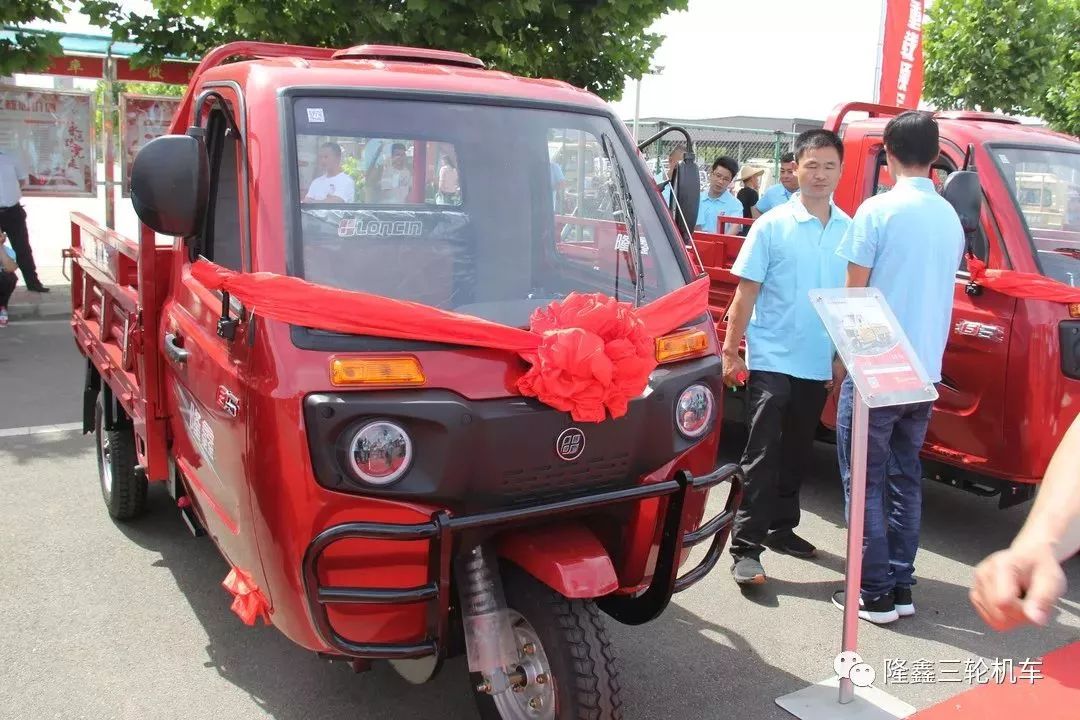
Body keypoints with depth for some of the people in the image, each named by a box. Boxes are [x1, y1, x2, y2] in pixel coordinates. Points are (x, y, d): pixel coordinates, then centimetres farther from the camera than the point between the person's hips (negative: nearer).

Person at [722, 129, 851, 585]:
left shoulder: (849, 230, 6)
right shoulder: (772, 227, -5)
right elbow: (746, 294, -5)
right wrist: (730, 350, -10)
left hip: (819, 364, 5)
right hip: (771, 359, -4)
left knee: (797, 454, 16)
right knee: (763, 456, -5)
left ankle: (781, 527, 31)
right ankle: (746, 548, -1)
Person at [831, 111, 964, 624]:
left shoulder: (878, 210, -11)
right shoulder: (951, 218, 8)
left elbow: (854, 293, -9)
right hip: (926, 371, 7)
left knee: (866, 481, 2)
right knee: (905, 478, 15)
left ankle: (875, 593, 7)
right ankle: (901, 586, 21)